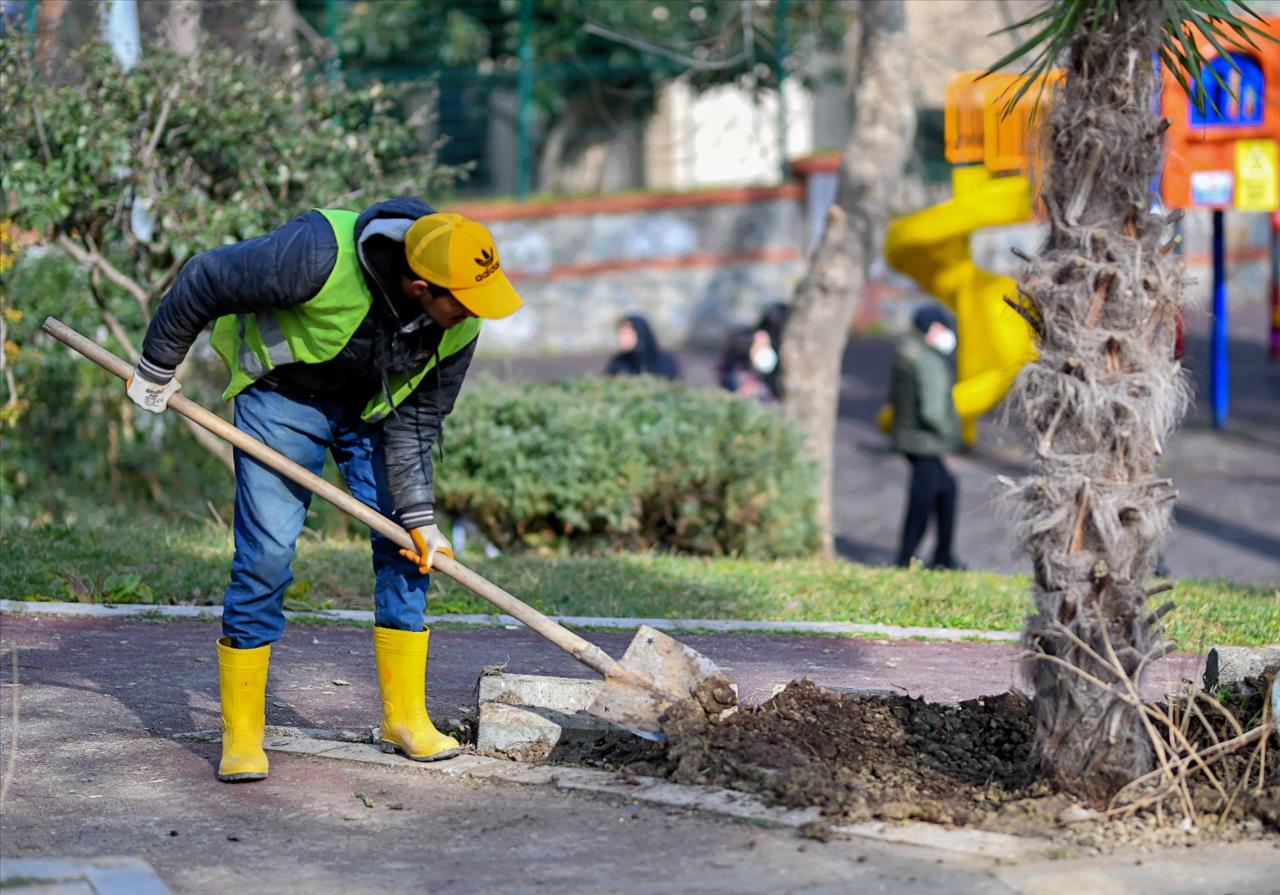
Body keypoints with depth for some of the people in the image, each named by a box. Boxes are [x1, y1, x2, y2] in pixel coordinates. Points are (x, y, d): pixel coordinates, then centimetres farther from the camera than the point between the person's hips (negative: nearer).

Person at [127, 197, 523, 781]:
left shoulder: (458, 326, -22)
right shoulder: (320, 256, -38)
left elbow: (417, 421, -8)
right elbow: (204, 281, -25)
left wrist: (418, 516, -13)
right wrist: (156, 369, -12)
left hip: (376, 404, 4)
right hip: (284, 394, -4)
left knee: (405, 552, -2)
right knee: (265, 556, -10)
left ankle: (405, 718, 10)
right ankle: (241, 735, 0)